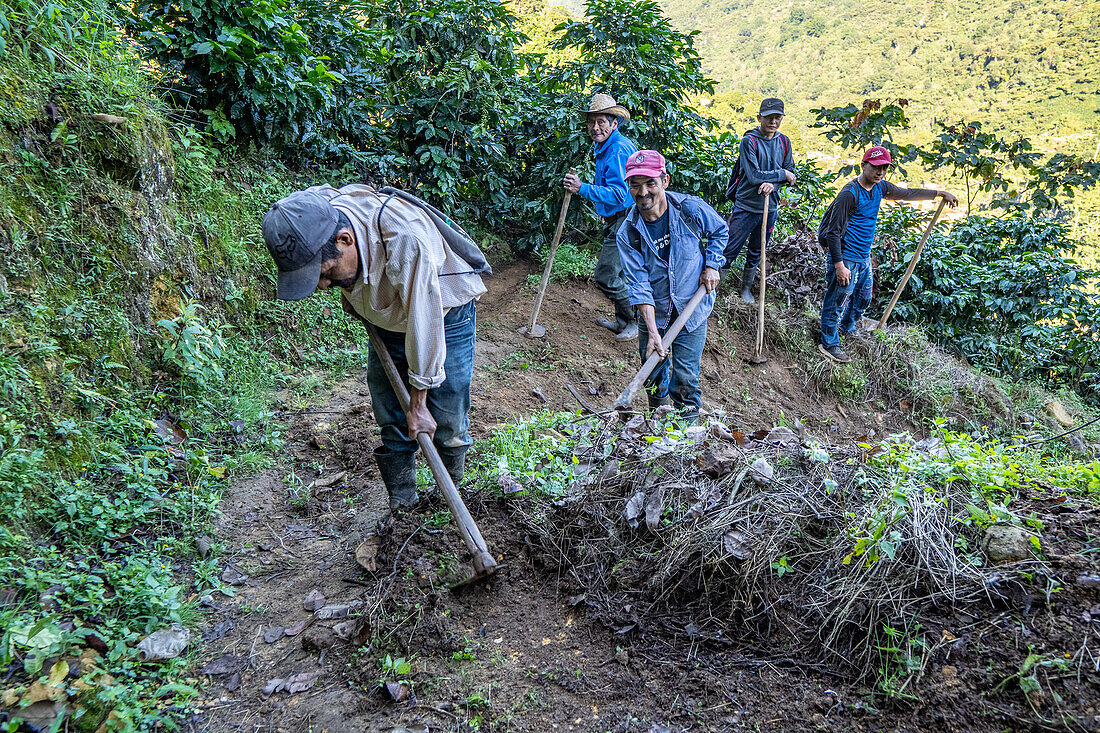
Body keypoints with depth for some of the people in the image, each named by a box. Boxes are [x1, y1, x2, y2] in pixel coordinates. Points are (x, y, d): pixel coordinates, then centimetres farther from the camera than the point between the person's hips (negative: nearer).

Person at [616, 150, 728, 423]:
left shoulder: (691, 209, -16)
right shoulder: (628, 234, -16)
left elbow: (719, 231, 7)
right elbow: (639, 285, -19)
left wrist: (711, 266, -5)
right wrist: (652, 332, -25)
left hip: (691, 308, -1)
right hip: (653, 312, 1)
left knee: (685, 376, 1)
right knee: (653, 373, 14)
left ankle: (688, 420, 25)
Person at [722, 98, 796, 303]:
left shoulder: (784, 142, 5)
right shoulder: (749, 141, -13)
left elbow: (790, 172, 6)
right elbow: (754, 176, -21)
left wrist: (774, 184, -15)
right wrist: (782, 174, -11)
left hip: (770, 208, 5)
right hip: (746, 207, -5)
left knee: (756, 254, 17)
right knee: (728, 252, -2)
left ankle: (746, 289, 32)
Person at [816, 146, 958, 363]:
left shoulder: (880, 188, 5)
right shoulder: (849, 194, -21)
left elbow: (908, 194, 24)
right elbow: (834, 232, -21)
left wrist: (941, 193, 27)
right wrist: (839, 265, -24)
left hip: (864, 258, 9)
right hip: (846, 259, -9)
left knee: (863, 298, 24)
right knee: (837, 302, 0)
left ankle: (847, 328, 47)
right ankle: (829, 344, 14)